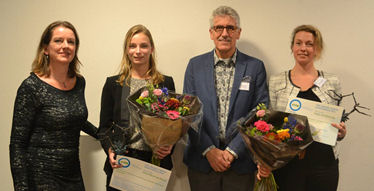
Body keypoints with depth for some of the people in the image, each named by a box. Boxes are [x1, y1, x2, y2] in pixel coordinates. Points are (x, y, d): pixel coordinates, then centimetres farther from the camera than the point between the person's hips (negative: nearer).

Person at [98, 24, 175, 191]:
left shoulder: (166, 83, 6)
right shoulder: (113, 84, 6)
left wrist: (169, 146, -12)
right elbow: (104, 127, 5)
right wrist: (110, 150, -13)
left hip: (156, 164, 0)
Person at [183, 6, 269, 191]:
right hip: (202, 160, 1)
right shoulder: (195, 65, 4)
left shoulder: (255, 67, 0)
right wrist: (209, 150, -9)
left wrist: (232, 151, -11)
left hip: (240, 163, -1)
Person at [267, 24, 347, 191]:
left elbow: (340, 124, 13)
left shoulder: (332, 82, 6)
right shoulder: (275, 82, 4)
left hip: (323, 164, 1)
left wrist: (341, 132, -10)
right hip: (287, 164, -1)